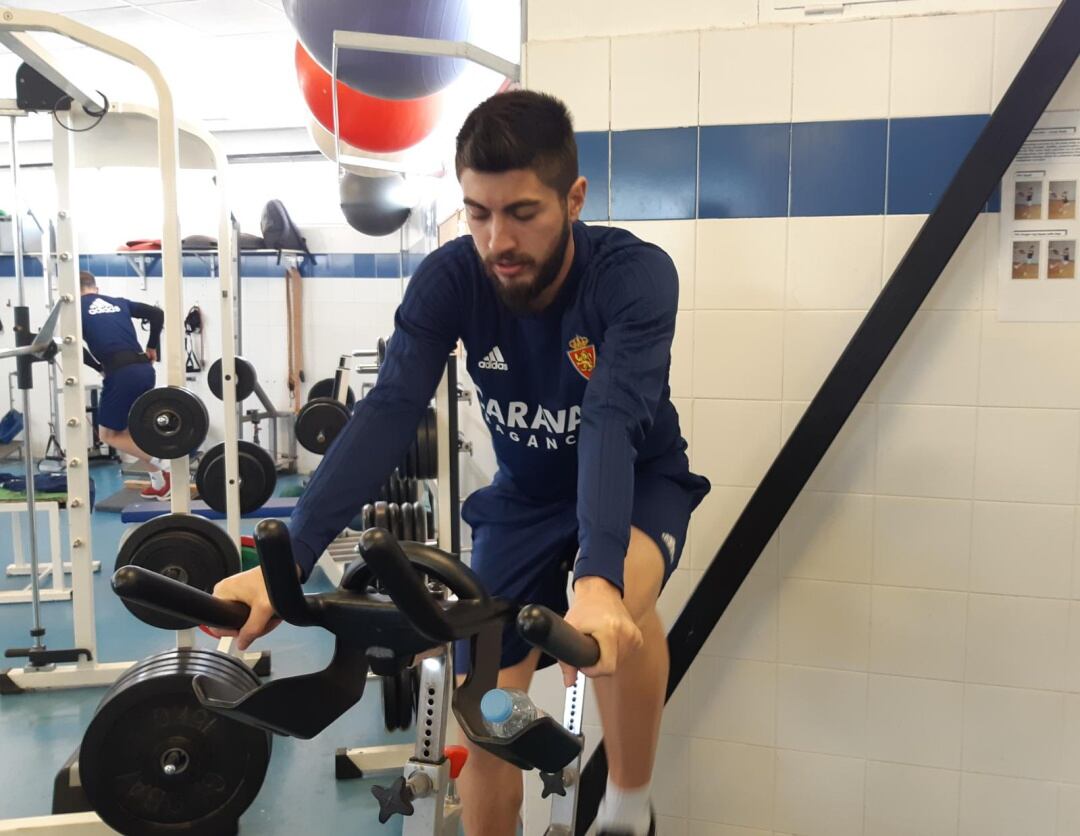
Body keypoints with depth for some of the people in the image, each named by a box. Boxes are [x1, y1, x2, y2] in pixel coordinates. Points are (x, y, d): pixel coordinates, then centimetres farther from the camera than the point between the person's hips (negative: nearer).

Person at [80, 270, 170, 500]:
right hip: (145, 369, 6)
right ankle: (160, 483, 12)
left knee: (108, 434, 9)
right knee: (129, 429, 20)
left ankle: (159, 463, -9)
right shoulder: (118, 302, 22)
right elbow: (157, 314, 17)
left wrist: (99, 368, 7)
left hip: (121, 374, -6)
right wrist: (152, 347, 22)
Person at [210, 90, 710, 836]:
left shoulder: (635, 275, -29)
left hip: (641, 481, -3)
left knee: (614, 600, -37)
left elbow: (613, 421, -44)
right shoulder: (450, 279, -21)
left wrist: (597, 578, -60)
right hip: (526, 492, 3)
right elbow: (389, 413, -30)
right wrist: (288, 560, -42)